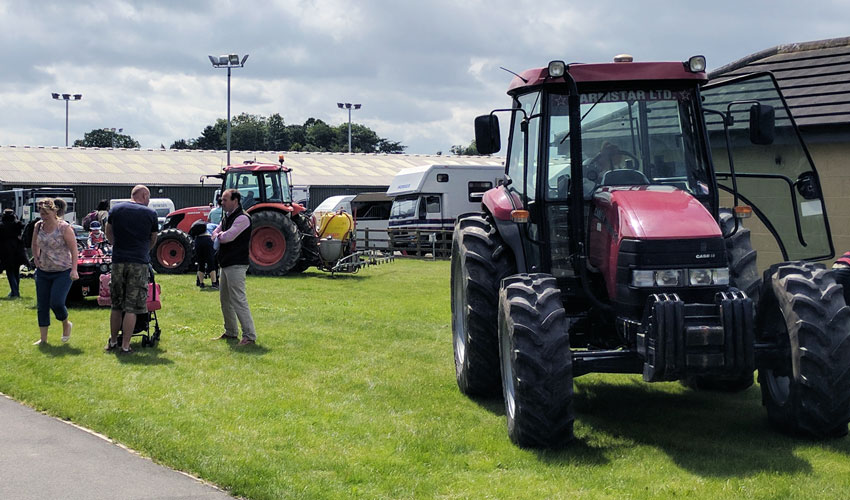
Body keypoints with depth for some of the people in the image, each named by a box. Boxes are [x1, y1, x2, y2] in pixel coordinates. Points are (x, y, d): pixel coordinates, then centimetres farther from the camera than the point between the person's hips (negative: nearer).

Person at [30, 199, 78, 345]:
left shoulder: (64, 227, -12)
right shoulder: (38, 226, 3)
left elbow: (74, 249, -13)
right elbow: (35, 245, 21)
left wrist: (74, 270, -19)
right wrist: (36, 260, 9)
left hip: (63, 272, -6)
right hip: (43, 272, 6)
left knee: (56, 303, -15)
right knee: (42, 305, 5)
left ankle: (66, 324, 16)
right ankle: (43, 338, 13)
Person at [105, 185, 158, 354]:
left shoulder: (115, 210, 8)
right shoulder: (150, 213, 1)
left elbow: (109, 234, 21)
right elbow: (153, 240, 14)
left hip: (118, 262, 3)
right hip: (139, 263, -3)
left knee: (116, 305, 16)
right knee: (132, 307, 0)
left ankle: (112, 341, 25)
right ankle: (125, 346, -1)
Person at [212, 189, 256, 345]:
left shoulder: (242, 218, -14)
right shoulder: (226, 217, 17)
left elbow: (228, 236, -21)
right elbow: (215, 234, 17)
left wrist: (218, 236, 0)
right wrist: (218, 235, -5)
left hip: (236, 265, -10)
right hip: (226, 264, 10)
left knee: (238, 300, -13)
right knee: (225, 300, 16)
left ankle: (249, 336, -12)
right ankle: (231, 332, 27)